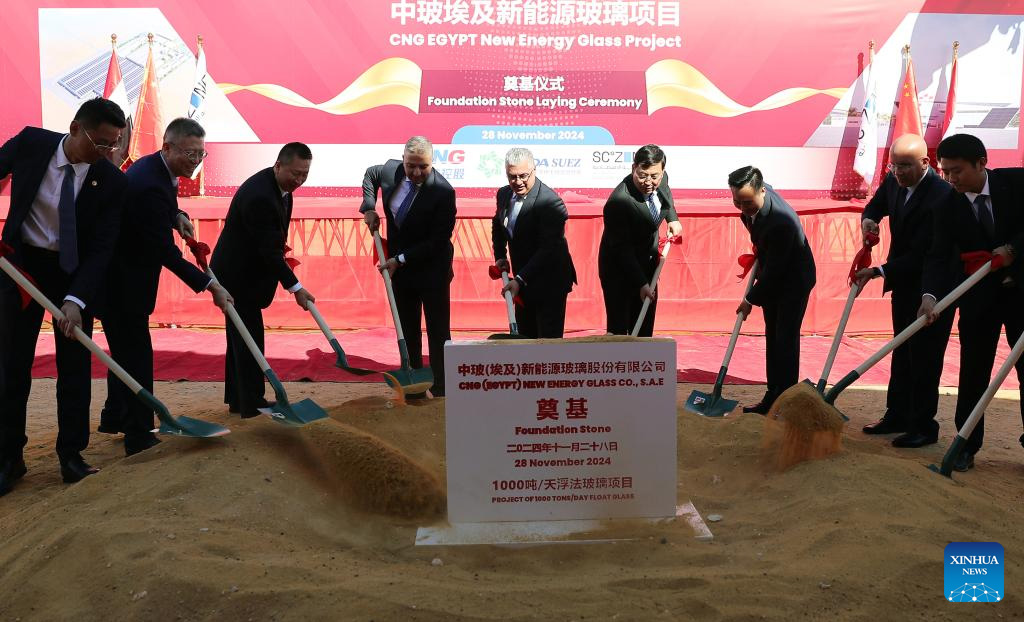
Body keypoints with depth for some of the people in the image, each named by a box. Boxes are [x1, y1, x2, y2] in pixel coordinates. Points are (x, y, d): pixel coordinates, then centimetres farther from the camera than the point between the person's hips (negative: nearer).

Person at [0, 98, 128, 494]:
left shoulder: (111, 180, -16)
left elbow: (101, 248, -15)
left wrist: (76, 299, -25)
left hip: (76, 272, 0)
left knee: (75, 364, 1)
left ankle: (71, 454, 13)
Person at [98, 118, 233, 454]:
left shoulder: (154, 168, 3)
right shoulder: (150, 185, -27)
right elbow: (166, 252, -28)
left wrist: (178, 217, 4)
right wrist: (211, 286, -28)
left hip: (123, 277, 10)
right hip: (122, 283, -10)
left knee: (126, 350, 21)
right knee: (136, 355, -5)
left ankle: (114, 417, 37)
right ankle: (139, 436, 3)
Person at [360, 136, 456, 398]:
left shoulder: (443, 191, -24)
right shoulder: (390, 169, -7)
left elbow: (438, 241, -22)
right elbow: (370, 174, 18)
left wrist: (401, 259, -23)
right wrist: (369, 208, 3)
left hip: (432, 267, -5)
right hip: (399, 264, 6)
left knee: (438, 329, 1)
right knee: (407, 329, 12)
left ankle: (440, 388, 9)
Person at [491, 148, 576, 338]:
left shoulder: (551, 202, -22)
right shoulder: (504, 194, 3)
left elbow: (548, 249, -26)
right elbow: (497, 226, 23)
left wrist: (519, 279, -31)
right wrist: (500, 256, 9)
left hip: (549, 283, -7)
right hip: (523, 280, 7)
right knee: (525, 337, 14)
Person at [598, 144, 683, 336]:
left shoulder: (661, 179, -10)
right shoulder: (619, 201, -32)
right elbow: (622, 250, -26)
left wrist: (672, 218, 6)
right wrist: (641, 284, -27)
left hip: (647, 264, 7)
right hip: (619, 270, -7)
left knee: (645, 328, 14)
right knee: (618, 329, -4)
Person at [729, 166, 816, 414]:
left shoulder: (781, 221, -36)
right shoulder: (752, 200, -12)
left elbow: (774, 270, -28)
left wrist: (750, 300, -17)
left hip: (794, 279, -8)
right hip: (772, 276, 8)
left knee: (786, 338, -8)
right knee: (772, 336, 11)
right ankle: (773, 396, 19)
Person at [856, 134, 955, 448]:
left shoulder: (942, 195, -26)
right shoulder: (893, 181, -3)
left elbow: (921, 254, -28)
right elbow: (875, 206, 16)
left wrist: (878, 272, -30)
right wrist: (868, 220, -7)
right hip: (904, 282, 8)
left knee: (925, 357, -1)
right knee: (902, 352, 16)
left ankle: (924, 425, 11)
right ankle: (897, 416, 28)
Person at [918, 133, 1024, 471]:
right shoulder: (948, 207, -8)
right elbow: (938, 257, -16)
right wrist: (930, 295, -31)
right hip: (979, 297, 1)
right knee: (973, 371, 3)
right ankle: (967, 445, 12)